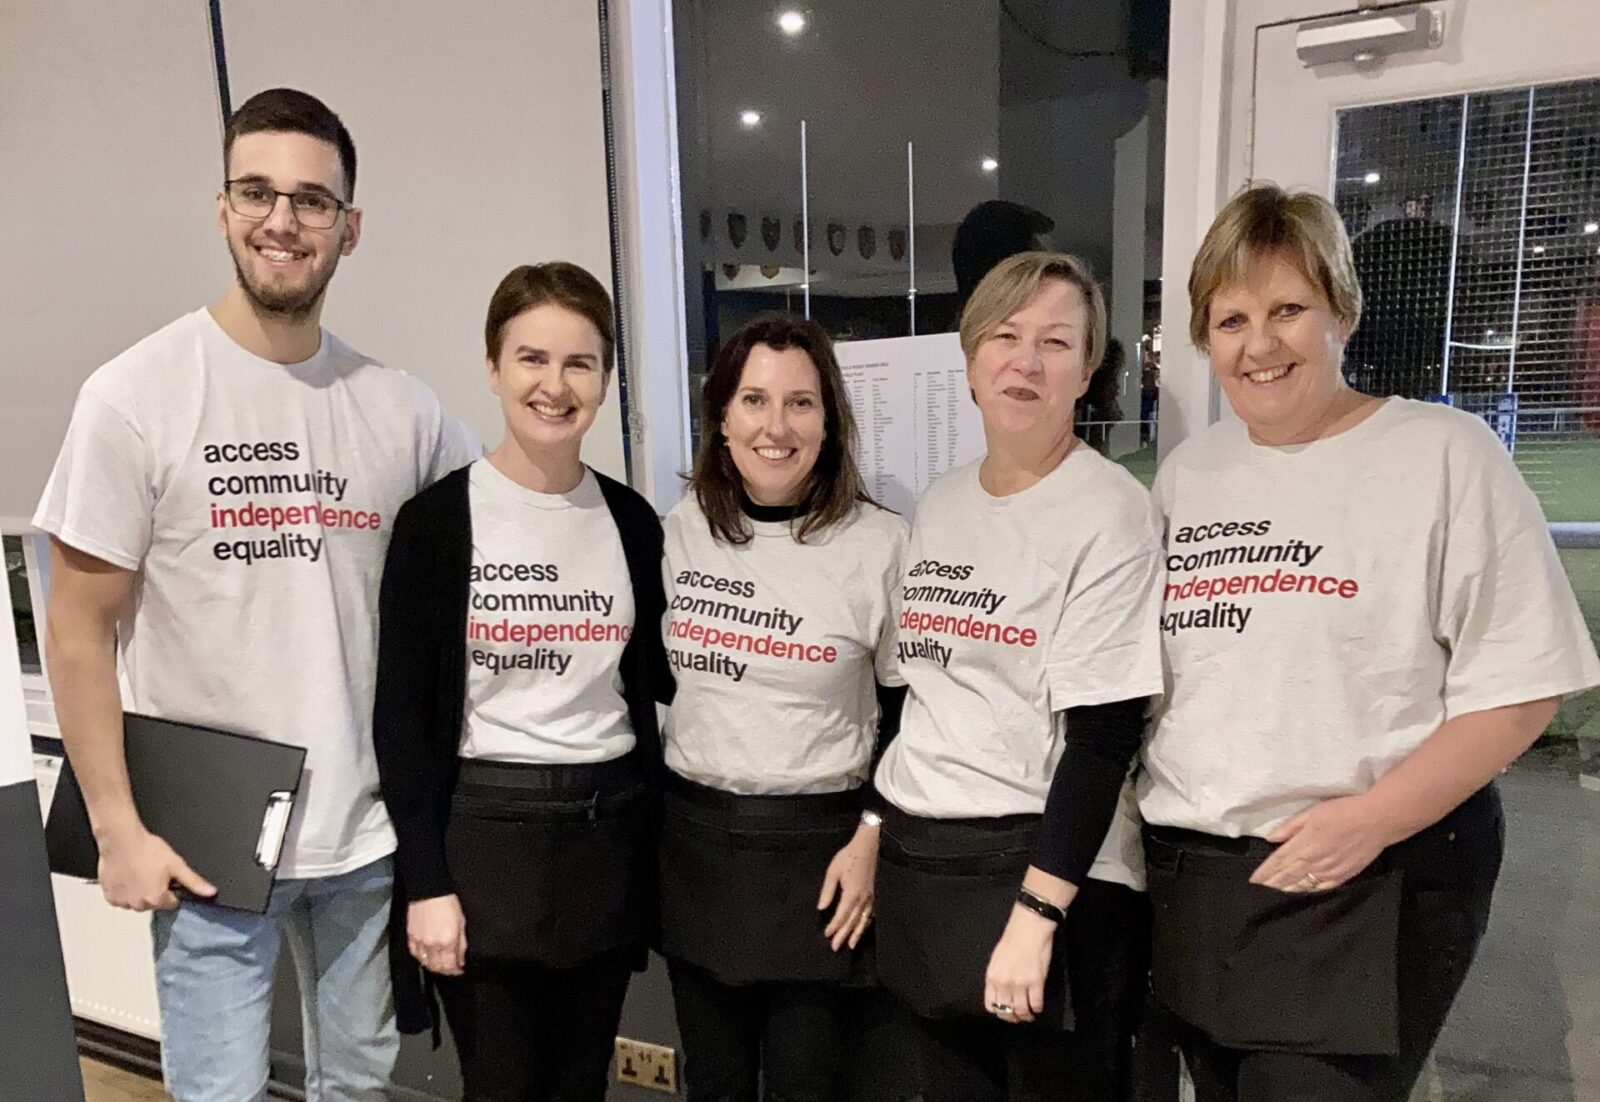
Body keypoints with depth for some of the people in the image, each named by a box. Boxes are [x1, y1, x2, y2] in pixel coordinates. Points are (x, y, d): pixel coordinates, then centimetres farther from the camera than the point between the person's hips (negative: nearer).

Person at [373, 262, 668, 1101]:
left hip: (609, 835, 4)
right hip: (484, 836, -3)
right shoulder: (437, 519, -7)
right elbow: (401, 716, -8)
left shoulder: (630, 520, 4)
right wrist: (426, 881, -10)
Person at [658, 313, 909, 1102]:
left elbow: (909, 712, -4)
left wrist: (871, 837, -10)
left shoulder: (881, 544, -9)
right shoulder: (679, 529, 2)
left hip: (818, 841, -3)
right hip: (694, 836, 4)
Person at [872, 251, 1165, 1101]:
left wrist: (1036, 911, -19)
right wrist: (871, 827, 14)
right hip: (917, 858, 6)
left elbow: (1103, 735, -16)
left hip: (1045, 865, -6)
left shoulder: (1110, 512, -12)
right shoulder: (938, 502, 7)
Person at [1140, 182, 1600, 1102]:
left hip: (1370, 886, -5)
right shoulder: (1188, 472, 8)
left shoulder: (1444, 452, -7)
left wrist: (1374, 819, -19)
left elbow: (1519, 684, -9)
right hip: (1188, 877, 5)